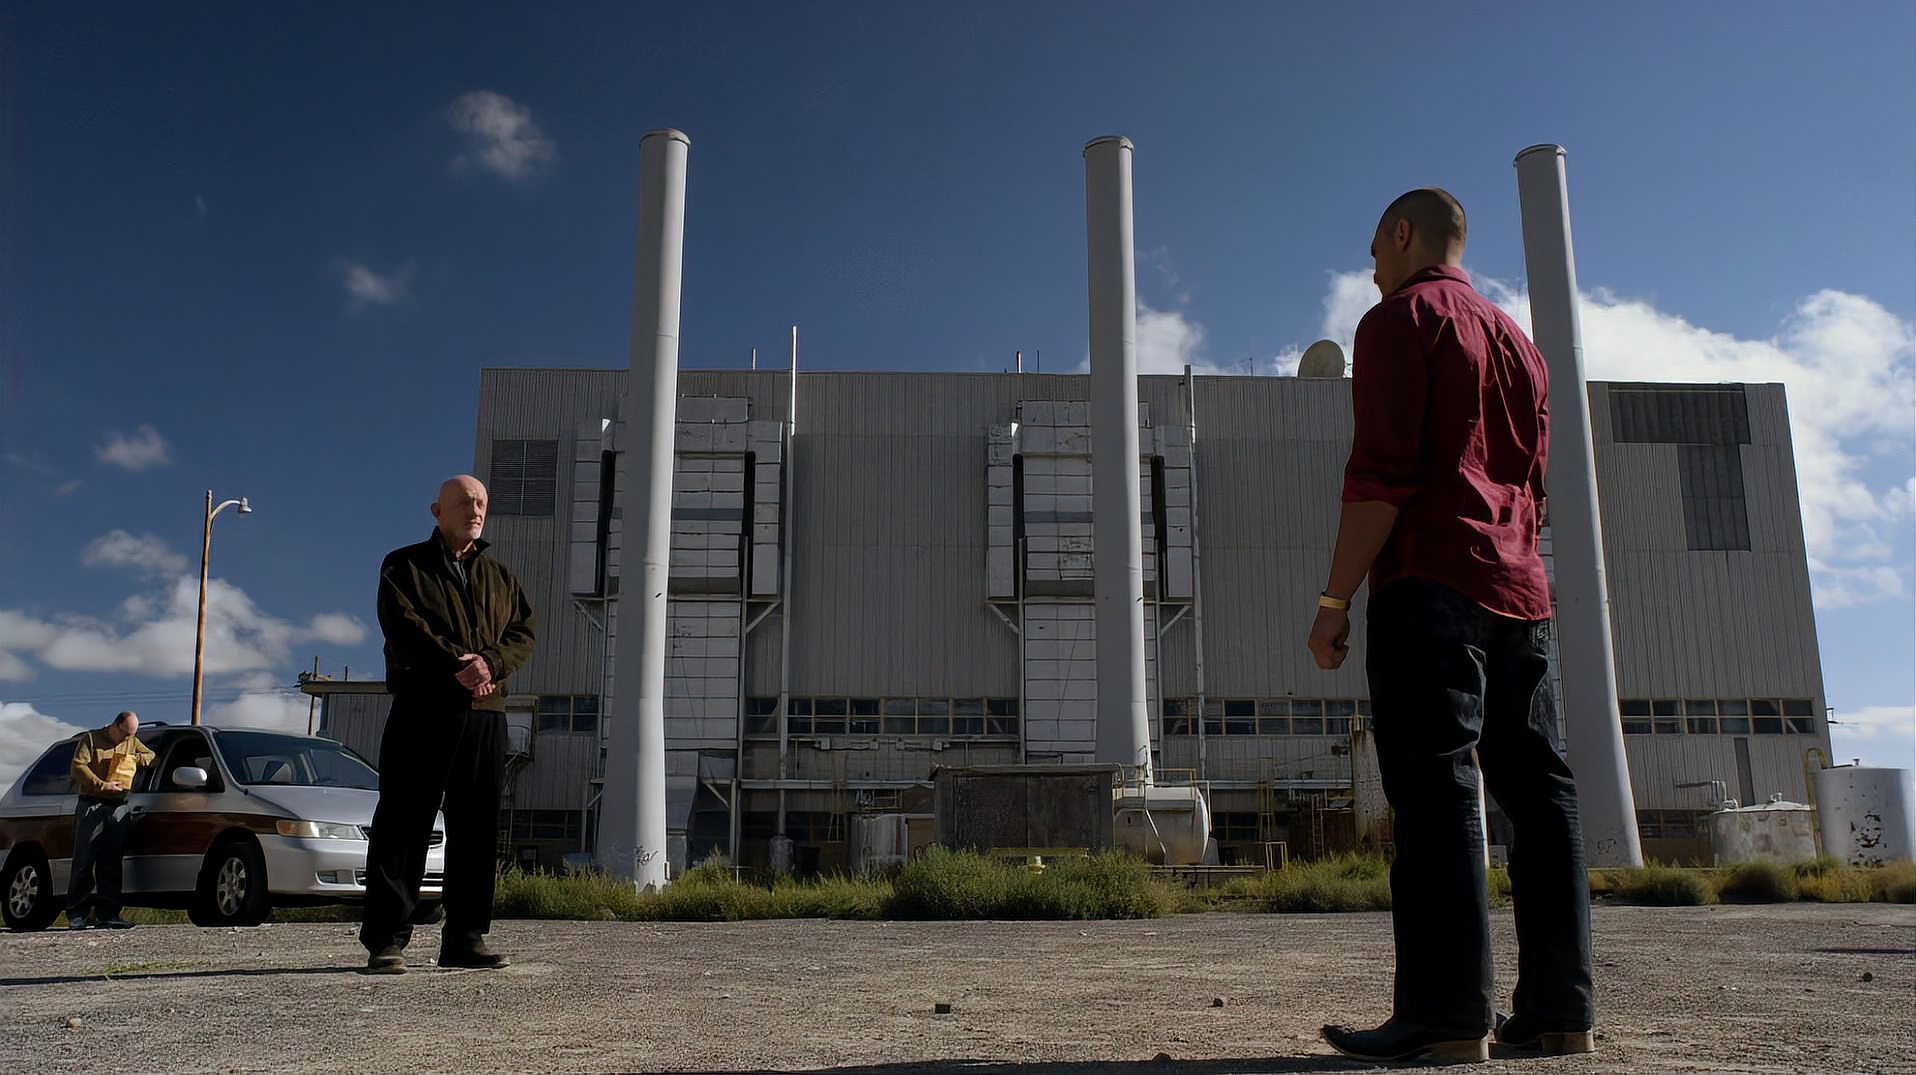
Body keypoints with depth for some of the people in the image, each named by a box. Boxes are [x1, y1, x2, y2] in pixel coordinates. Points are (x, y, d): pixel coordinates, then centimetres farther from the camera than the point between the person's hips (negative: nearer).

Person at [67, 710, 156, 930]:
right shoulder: (91, 739, 5)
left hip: (120, 809, 4)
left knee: (111, 864, 2)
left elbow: (152, 756, 19)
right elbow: (78, 765, -5)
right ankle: (76, 915, -1)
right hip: (92, 806, -4)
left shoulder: (132, 743, 19)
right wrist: (102, 785, -15)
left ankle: (107, 913, 2)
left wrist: (134, 758, 0)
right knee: (84, 861, -4)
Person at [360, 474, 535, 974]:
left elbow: (524, 633, 8)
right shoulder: (404, 567, 8)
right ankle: (386, 940, -1)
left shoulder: (500, 577, 21)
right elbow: (403, 626, -8)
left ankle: (465, 938, 11)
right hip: (422, 709, -4)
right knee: (402, 824, -5)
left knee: (476, 829, 5)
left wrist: (490, 662, -12)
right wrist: (457, 666, -19)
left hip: (486, 715, 4)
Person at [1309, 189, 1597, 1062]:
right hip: (1521, 593, 8)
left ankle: (1446, 1016, -13)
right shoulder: (1517, 341, 24)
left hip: (1431, 584, -8)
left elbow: (1381, 473, -12)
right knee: (1535, 786, 6)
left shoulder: (1400, 320, 0)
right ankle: (1559, 1009, 7)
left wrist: (1334, 601, -11)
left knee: (1435, 786, -11)